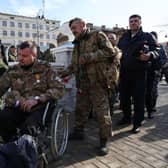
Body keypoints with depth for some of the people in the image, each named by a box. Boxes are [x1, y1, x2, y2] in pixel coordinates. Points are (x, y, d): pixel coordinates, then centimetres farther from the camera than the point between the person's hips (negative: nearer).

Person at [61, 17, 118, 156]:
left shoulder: (97, 35, 0)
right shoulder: (77, 43, 21)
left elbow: (110, 51, -12)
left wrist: (90, 56, -17)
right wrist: (66, 72, 7)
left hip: (97, 81, -7)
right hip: (82, 82, 7)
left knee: (102, 111, -2)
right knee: (80, 109, 17)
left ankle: (104, 141, 10)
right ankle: (78, 132, 35)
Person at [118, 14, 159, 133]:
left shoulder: (147, 36, 4)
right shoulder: (124, 37, 16)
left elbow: (156, 50, -4)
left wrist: (150, 55, -25)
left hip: (139, 72, -4)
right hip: (124, 71, 4)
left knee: (138, 98, -1)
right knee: (124, 96, 11)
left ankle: (137, 123, 11)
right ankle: (127, 117, 29)